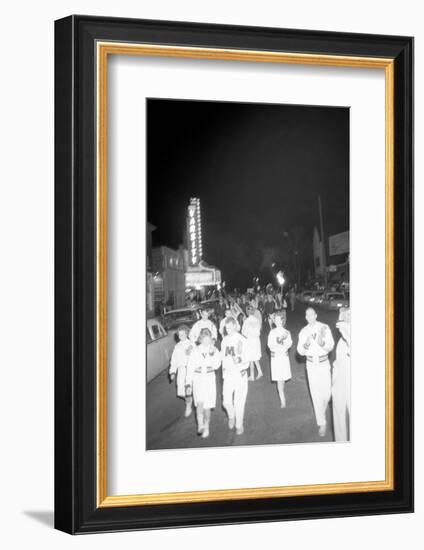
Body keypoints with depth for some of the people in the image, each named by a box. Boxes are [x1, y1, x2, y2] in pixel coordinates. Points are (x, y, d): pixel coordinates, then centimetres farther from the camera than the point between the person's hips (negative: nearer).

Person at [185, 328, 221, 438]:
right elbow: (190, 367, 1)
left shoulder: (214, 350, -1)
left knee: (207, 406, 6)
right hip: (197, 379, -1)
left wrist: (212, 353, -25)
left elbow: (216, 365, -15)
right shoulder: (195, 351, -1)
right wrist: (189, 384, -1)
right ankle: (200, 425, -15)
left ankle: (206, 427, 23)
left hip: (210, 379, 1)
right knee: (199, 402, -20)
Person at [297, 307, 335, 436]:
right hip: (311, 365, 1)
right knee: (316, 394, 1)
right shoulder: (303, 332, -2)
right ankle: (322, 423, 9)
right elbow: (300, 351, -2)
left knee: (326, 393, 1)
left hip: (324, 364, -1)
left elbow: (330, 346, -11)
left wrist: (321, 342, -32)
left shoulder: (325, 328, -9)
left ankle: (321, 410, 36)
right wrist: (306, 344, -24)